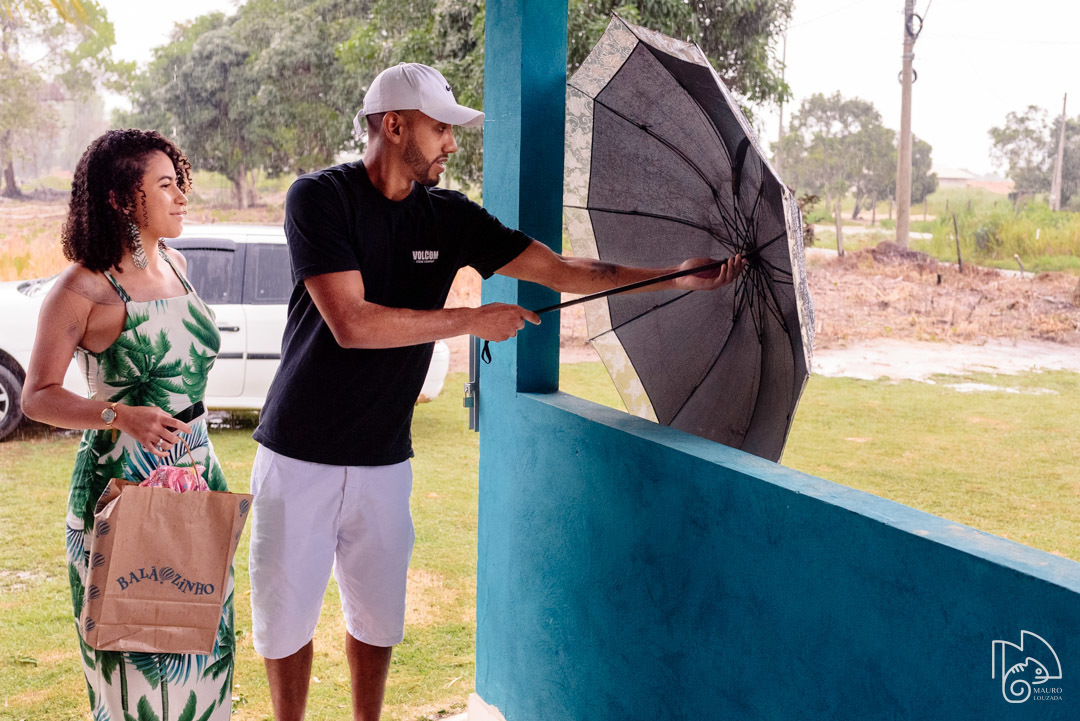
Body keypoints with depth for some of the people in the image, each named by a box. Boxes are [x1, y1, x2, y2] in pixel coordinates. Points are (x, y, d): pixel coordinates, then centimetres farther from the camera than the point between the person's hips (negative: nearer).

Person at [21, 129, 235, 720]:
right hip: (120, 480, -6)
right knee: (134, 648, 4)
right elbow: (37, 395, -12)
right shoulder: (84, 287, -12)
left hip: (195, 470, 6)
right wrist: (123, 416, -27)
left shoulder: (175, 264, 7)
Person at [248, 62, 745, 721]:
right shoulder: (321, 197, -12)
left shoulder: (449, 218, 2)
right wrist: (476, 320, -15)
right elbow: (351, 323, -22)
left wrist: (675, 276, -5)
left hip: (383, 461, 4)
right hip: (300, 456, -3)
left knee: (378, 618, 12)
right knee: (286, 617, 8)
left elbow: (561, 270, 1)